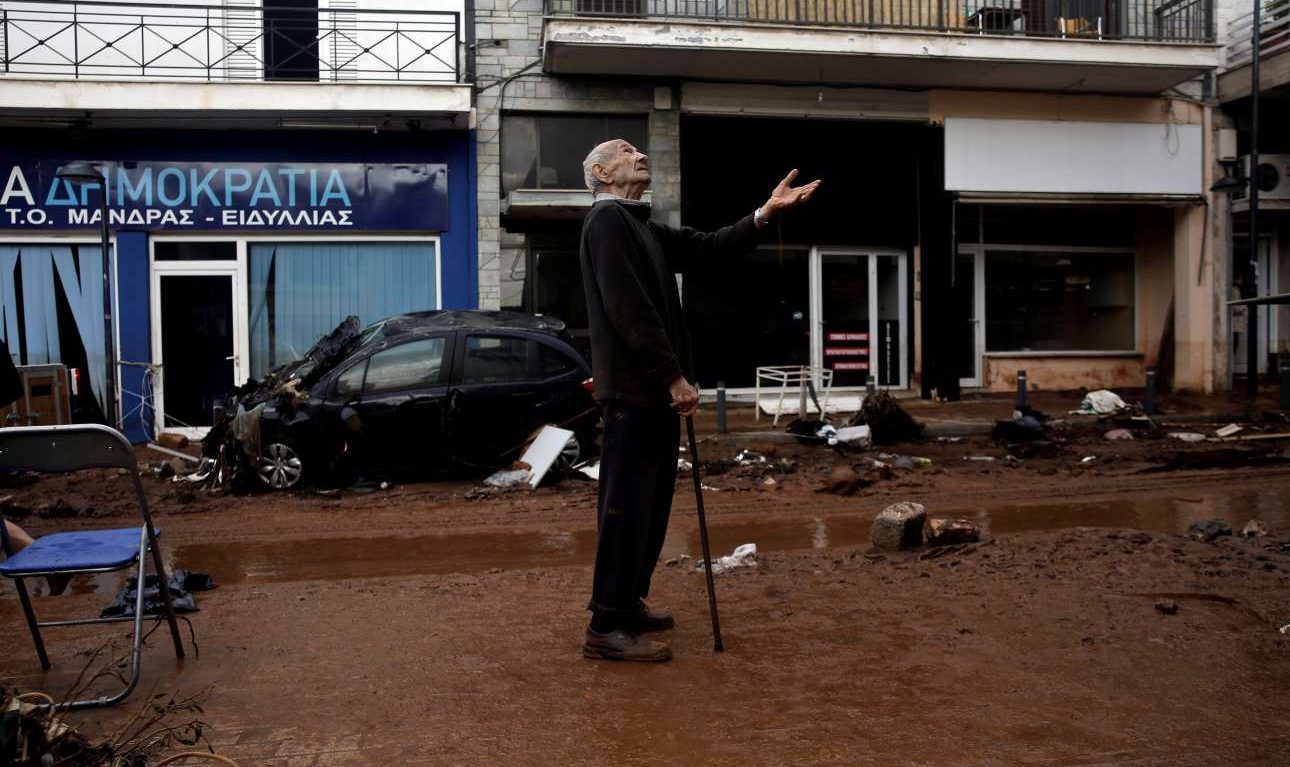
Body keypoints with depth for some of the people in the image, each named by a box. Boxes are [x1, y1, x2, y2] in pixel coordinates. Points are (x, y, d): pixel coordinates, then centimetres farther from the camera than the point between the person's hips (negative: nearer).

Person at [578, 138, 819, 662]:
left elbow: (707, 247, 17)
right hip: (633, 388, -10)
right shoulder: (607, 220, -10)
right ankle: (606, 628, -1)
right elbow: (628, 309, -19)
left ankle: (628, 604, 27)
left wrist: (765, 213, 5)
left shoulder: (642, 227, 20)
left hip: (653, 388, 10)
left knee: (651, 503, 15)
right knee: (627, 505, -7)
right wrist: (674, 377, -20)